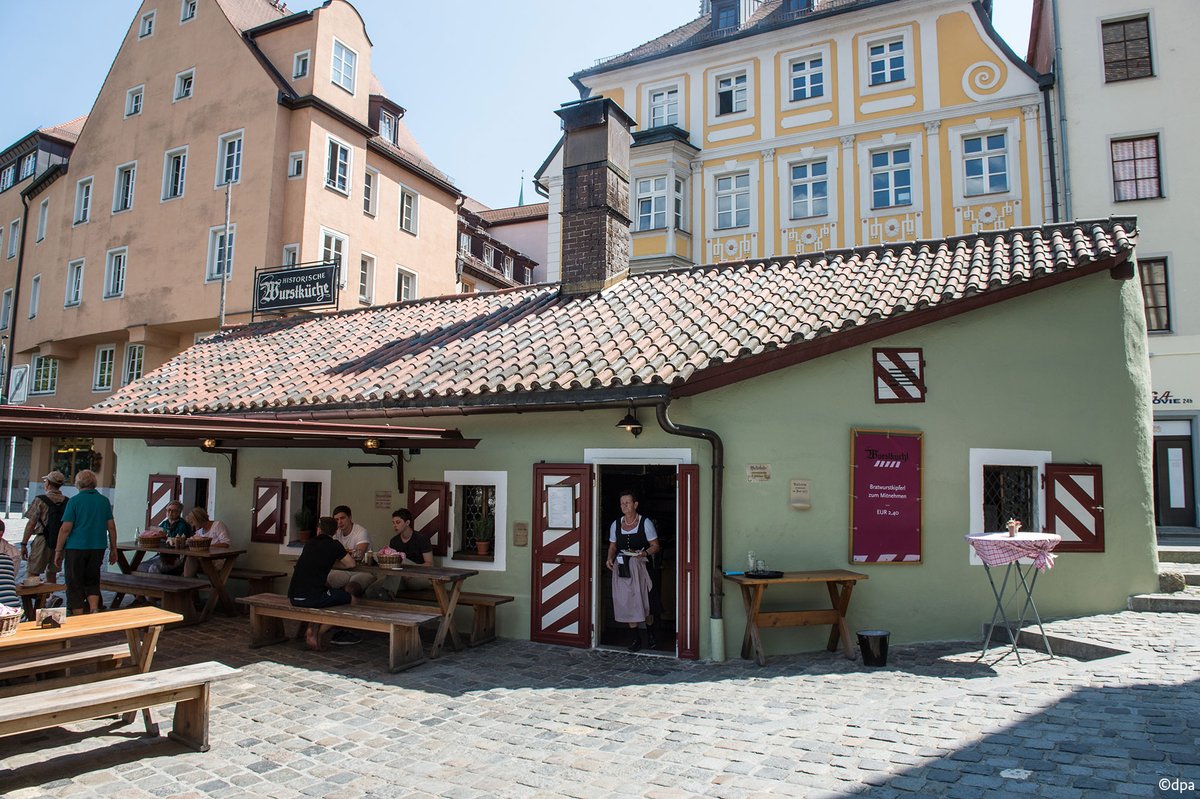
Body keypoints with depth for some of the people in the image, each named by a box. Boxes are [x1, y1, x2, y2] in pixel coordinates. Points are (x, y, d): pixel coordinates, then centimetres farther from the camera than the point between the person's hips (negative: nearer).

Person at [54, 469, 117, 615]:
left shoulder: (74, 501, -6)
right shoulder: (104, 501, 4)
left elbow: (66, 529, -9)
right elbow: (111, 527, 6)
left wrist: (58, 550, -1)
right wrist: (113, 549, 13)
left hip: (76, 548, -3)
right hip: (98, 548, 3)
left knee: (75, 585, 7)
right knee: (92, 581, 18)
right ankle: (94, 610, -1)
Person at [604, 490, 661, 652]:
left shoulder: (645, 523, -3)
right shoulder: (616, 525, 8)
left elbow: (655, 546, -2)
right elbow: (612, 546, 15)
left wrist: (644, 553, -21)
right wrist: (610, 558, -5)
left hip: (641, 566, -3)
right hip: (621, 567, 3)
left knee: (642, 600, -5)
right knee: (626, 601, 0)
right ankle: (641, 636, 13)